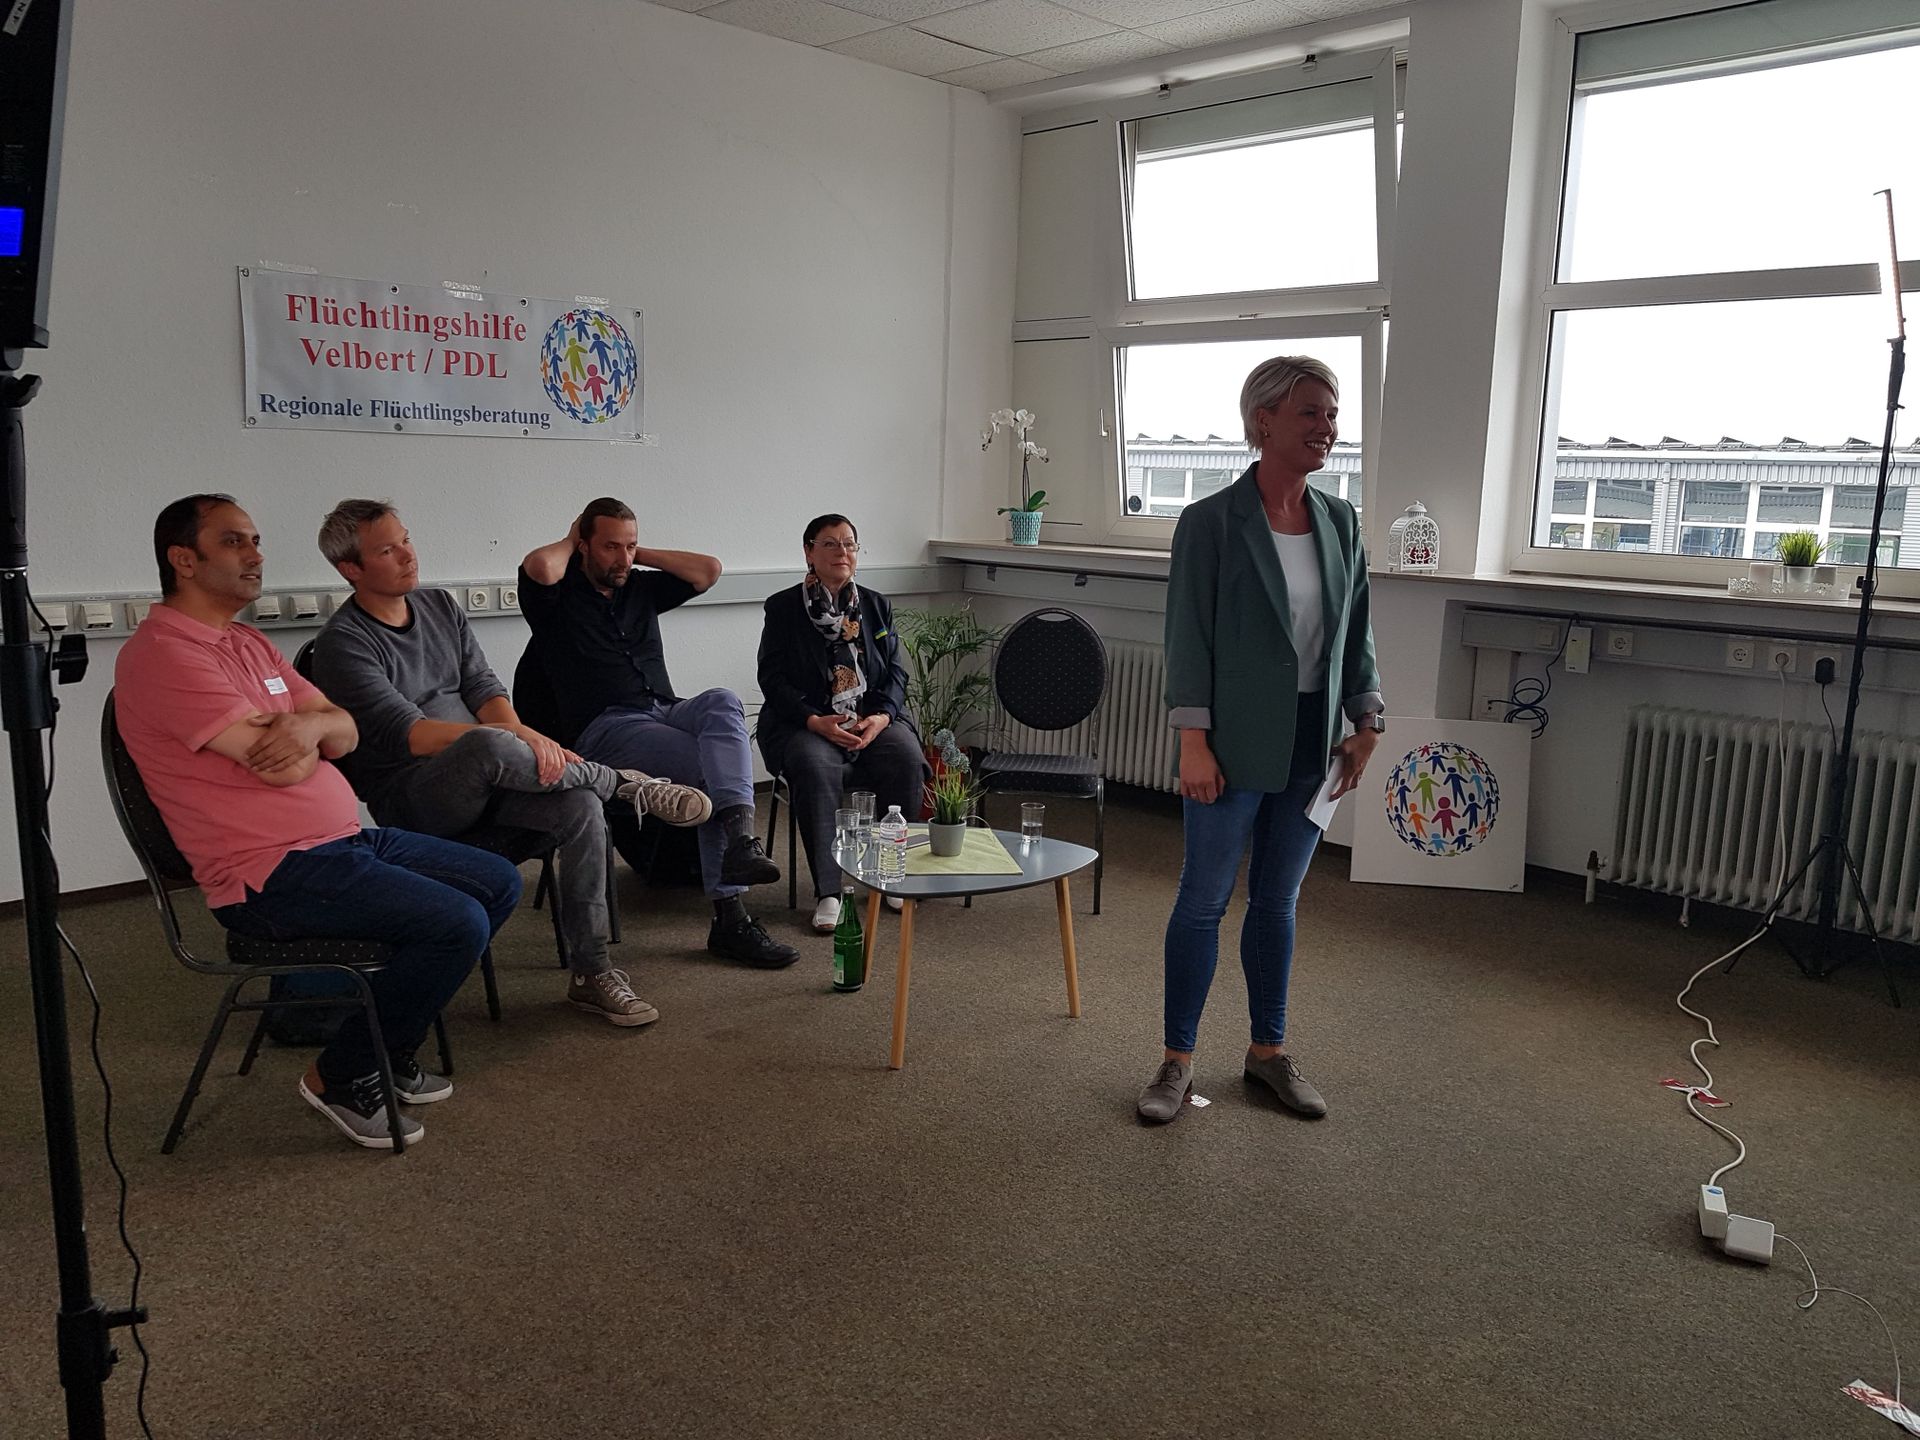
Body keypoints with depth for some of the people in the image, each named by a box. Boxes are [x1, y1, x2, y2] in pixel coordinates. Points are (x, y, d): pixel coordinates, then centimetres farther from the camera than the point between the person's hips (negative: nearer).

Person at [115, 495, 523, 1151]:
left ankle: (390, 1047, 18)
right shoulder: (162, 653, -13)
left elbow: (346, 732, 10)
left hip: (345, 839, 10)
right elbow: (278, 764, -21)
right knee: (457, 922, -22)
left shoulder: (250, 644, 18)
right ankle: (343, 1077, 0)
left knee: (498, 882, 9)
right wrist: (303, 738, 3)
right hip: (272, 873, -10)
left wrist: (310, 725, -14)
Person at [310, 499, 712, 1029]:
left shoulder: (441, 607, 14)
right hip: (410, 797, -6)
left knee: (581, 807, -22)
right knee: (489, 747, -39)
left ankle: (591, 973, -15)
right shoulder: (342, 644, -8)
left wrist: (520, 735, -15)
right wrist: (516, 741, -28)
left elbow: (484, 688, 9)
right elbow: (406, 734, -18)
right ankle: (627, 785, -16)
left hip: (483, 781, 6)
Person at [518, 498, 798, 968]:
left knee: (723, 702, -31)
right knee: (712, 765, -30)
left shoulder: (641, 588, 24)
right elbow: (539, 567, -17)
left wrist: (641, 554, 17)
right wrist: (569, 542, 5)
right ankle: (730, 915, -32)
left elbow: (709, 570, 16)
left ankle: (739, 840, -44)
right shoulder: (560, 597, 7)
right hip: (603, 730, -5)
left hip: (663, 712, 5)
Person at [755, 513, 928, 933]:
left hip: (873, 719, 3)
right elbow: (773, 678, -4)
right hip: (805, 722, -3)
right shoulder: (782, 608, 4)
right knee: (815, 768, -36)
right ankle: (827, 891, -29)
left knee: (907, 759, -28)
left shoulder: (876, 606, 15)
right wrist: (815, 721, -19)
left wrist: (881, 716, -11)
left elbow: (895, 671, 10)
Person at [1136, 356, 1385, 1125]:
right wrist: (1194, 743, -15)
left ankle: (1269, 1049, 29)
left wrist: (1366, 722, 5)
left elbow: (1356, 630, 12)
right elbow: (1188, 638, -10)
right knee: (1203, 899, 3)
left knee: (1277, 901, 15)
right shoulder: (1210, 522, -9)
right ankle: (1177, 1061, 17)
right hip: (1236, 744, -5)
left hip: (1310, 743, 5)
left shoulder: (1340, 522, 6)